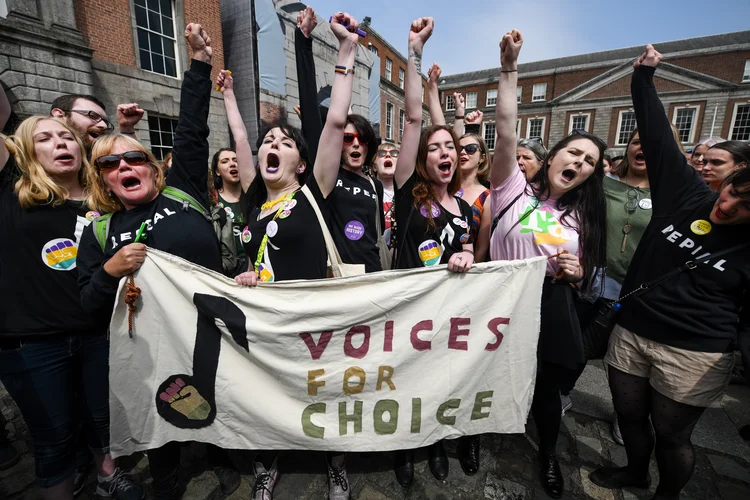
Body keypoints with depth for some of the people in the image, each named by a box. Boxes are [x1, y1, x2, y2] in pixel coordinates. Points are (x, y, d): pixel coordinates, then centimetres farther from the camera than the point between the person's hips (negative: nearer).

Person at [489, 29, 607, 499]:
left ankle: (549, 455, 47)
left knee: (546, 389, 17)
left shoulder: (582, 216, 8)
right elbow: (507, 133, -18)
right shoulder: (515, 188, -5)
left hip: (552, 312, 3)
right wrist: (509, 70, -19)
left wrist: (577, 271, -7)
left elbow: (586, 274, 16)